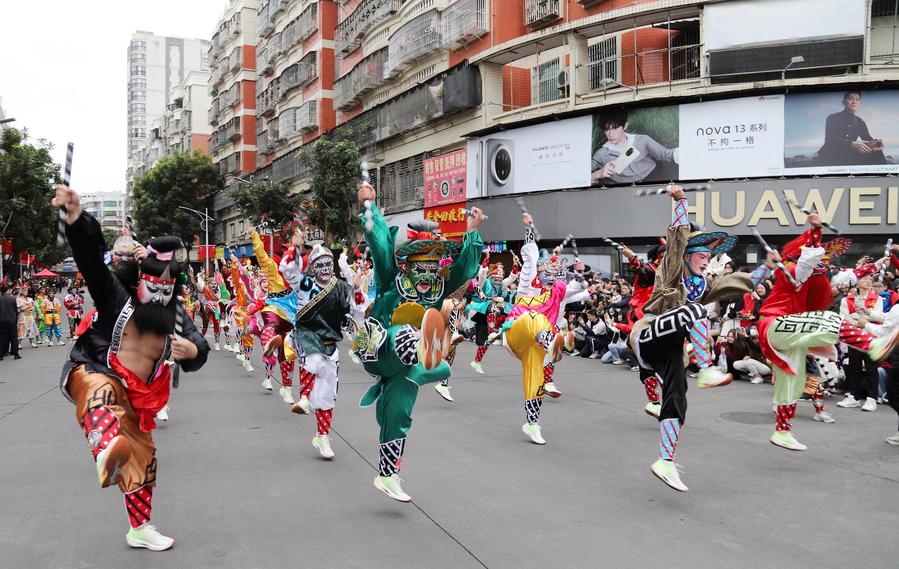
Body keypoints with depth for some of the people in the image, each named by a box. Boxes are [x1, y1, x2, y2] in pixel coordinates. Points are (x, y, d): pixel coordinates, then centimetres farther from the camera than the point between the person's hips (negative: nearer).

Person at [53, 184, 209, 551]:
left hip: (136, 397, 6)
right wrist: (75, 215, -36)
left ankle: (140, 530, 36)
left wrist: (193, 350, -28)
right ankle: (108, 450, -77)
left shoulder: (173, 317, 6)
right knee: (103, 393, -42)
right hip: (95, 375, -6)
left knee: (143, 460, 15)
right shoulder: (116, 295, -5)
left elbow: (196, 353, -2)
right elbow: (90, 256, -19)